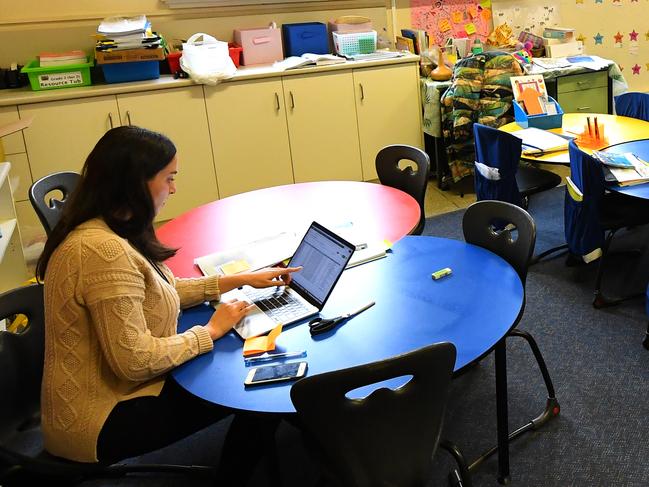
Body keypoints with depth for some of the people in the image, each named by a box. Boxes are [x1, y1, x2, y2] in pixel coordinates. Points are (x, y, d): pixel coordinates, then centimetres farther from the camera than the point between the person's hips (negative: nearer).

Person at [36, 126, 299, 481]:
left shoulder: (108, 229, 2)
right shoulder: (104, 250, -30)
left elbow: (159, 291, 13)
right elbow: (135, 361, -30)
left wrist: (240, 279, 8)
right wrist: (210, 331, -16)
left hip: (116, 384, 9)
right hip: (100, 421, -9)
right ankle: (238, 477, 24)